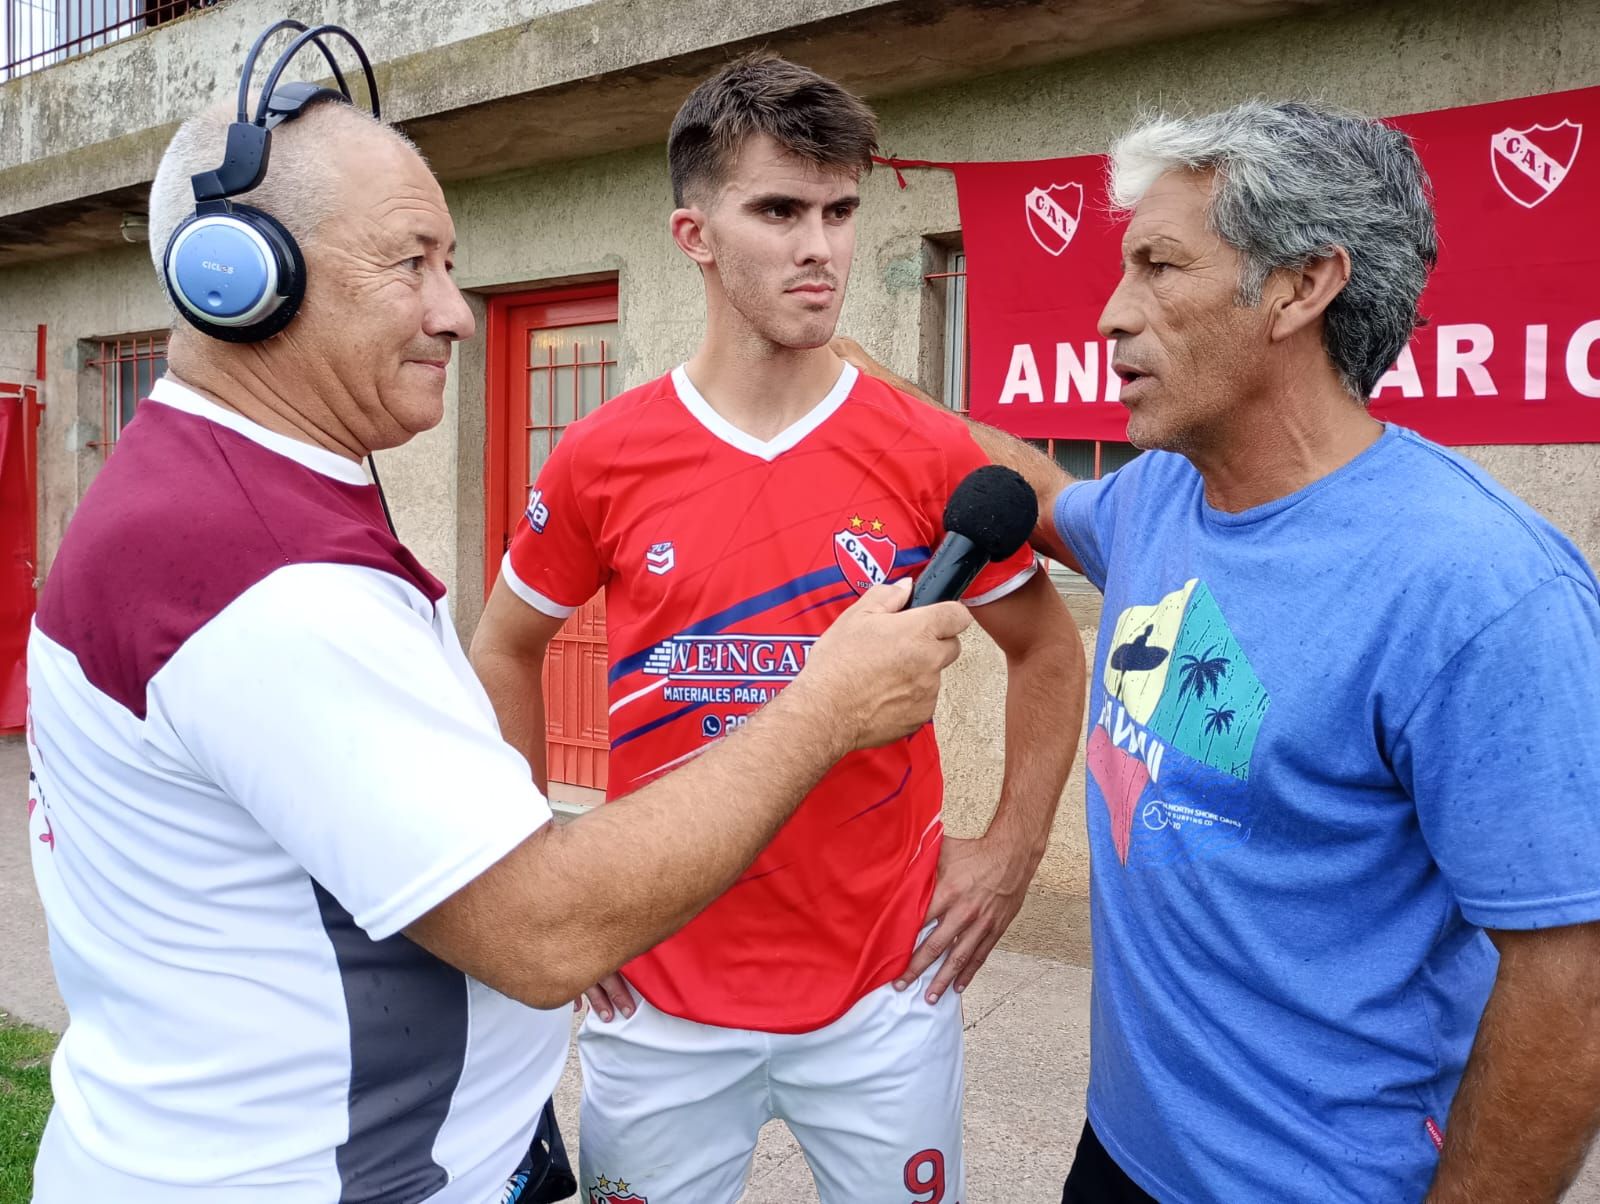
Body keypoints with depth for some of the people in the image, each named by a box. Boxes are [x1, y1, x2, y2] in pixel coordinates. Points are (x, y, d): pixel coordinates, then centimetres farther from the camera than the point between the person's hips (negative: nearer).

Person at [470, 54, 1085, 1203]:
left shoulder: (931, 453, -8)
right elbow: (505, 652, 8)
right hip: (659, 993, 1)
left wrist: (1014, 847, 1)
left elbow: (1048, 648, 6)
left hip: (888, 985, 0)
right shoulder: (602, 458, -6)